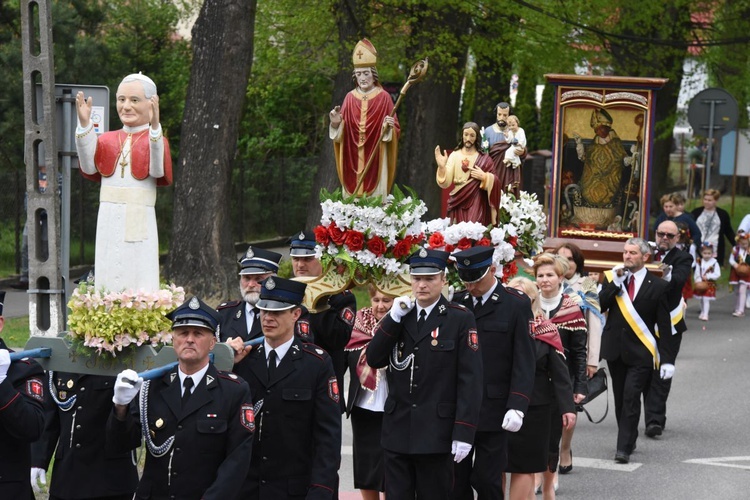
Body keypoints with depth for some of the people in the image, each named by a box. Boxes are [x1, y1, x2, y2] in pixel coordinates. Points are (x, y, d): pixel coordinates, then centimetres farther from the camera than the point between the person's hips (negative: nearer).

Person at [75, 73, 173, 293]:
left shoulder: (156, 140, 2)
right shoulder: (107, 140, 11)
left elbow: (158, 171, -16)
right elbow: (89, 167, -5)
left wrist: (155, 126, -27)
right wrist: (84, 124, -12)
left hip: (139, 225, -3)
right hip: (109, 224, 3)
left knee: (140, 285, -6)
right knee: (108, 282, 2)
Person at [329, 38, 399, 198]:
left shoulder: (383, 97, -2)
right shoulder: (350, 98, 7)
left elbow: (395, 130, -3)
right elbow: (340, 132, 9)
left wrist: (388, 127, -24)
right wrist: (336, 123, -12)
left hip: (375, 159, -3)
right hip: (353, 159, 3)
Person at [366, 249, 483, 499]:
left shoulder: (460, 320, -4)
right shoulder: (399, 316, 11)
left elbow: (470, 380, -8)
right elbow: (373, 360, 2)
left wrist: (463, 432, -15)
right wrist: (394, 318, -7)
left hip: (436, 432, -4)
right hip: (398, 431, 4)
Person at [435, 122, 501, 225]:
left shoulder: (484, 159, 5)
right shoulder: (455, 156, 4)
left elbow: (495, 182, 6)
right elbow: (445, 183, -4)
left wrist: (484, 177, -12)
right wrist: (442, 167, -20)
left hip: (477, 205, -1)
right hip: (459, 205, 1)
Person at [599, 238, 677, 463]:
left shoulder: (657, 286, -1)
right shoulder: (612, 279, 8)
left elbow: (664, 326, -1)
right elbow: (600, 306, -5)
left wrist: (667, 359, -6)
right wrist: (616, 282, -12)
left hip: (640, 352, -4)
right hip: (615, 349, 4)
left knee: (631, 398, -12)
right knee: (620, 399, 10)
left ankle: (624, 448, -12)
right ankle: (628, 440, 25)